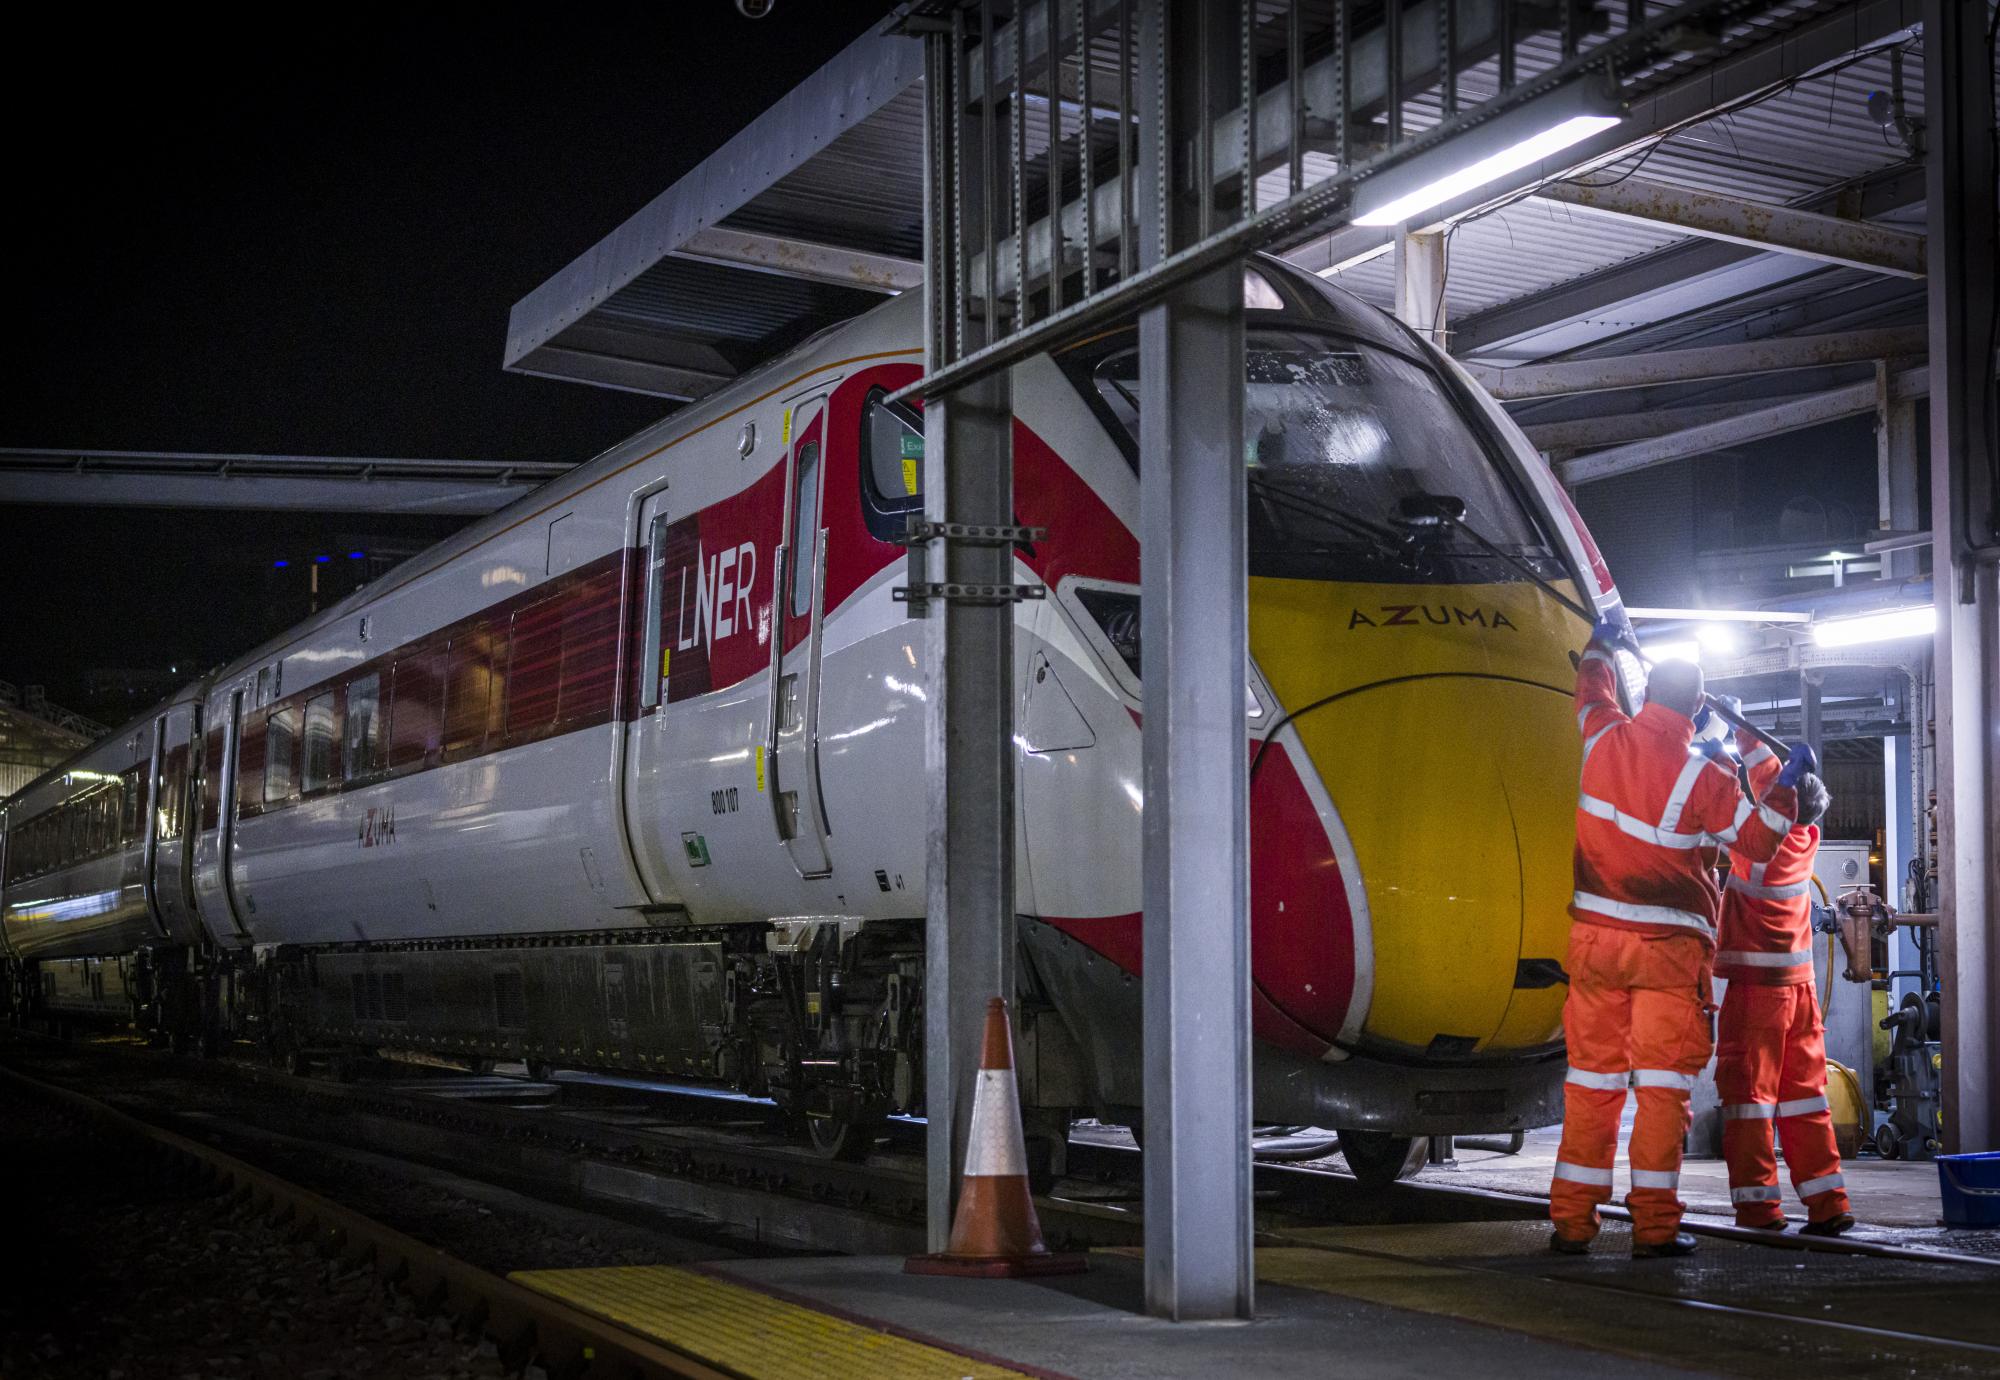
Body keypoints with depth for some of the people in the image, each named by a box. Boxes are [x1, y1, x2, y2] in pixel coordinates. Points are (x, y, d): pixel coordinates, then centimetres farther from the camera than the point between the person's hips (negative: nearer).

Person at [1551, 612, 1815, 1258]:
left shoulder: (1605, 739, 0)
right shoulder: (1703, 778, -11)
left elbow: (1590, 690, 23)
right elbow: (1759, 839, -1)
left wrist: (1603, 641, 41)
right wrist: (1787, 785, 12)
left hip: (1594, 936, 4)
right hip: (1669, 947, -4)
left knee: (1591, 1077, 7)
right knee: (1664, 1082, 1)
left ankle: (1572, 1219, 8)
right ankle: (1654, 1224, -1)